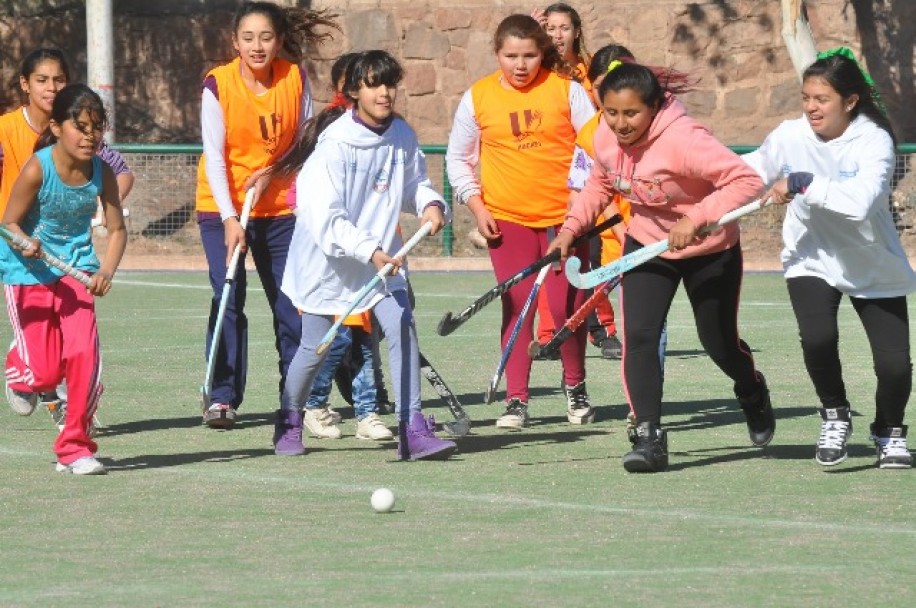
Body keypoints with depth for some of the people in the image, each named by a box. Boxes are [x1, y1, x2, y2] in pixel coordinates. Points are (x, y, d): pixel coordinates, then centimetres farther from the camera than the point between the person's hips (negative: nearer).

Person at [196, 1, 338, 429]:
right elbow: (214, 157, -15)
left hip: (279, 206, 3)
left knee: (290, 299, 5)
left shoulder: (295, 79, -7)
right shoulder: (218, 84, -14)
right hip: (223, 207, -3)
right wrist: (230, 220, -23)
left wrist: (272, 174, -12)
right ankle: (222, 397, -6)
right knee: (228, 296, -12)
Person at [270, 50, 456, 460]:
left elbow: (413, 184, 13)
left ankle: (412, 430, -14)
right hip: (327, 259, -4)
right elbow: (326, 221, -27)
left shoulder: (402, 136, -3)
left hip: (381, 255, 4)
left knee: (402, 326, -14)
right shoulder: (335, 144, -22)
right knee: (315, 347, 6)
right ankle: (289, 422, 33)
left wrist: (430, 204, -10)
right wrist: (370, 252, -36)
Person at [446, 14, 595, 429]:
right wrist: (475, 205, 1)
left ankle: (575, 388, 20)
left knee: (567, 306, -2)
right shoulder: (478, 98, 1)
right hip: (507, 219, 1)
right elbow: (458, 158, 11)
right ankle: (516, 400, 2)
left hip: (565, 215, -1)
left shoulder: (565, 89, -3)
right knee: (517, 306, -3)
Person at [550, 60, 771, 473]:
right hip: (646, 245, 4)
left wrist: (695, 220, -43)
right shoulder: (606, 138, -13)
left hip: (709, 250, -4)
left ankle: (752, 393, 47)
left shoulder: (682, 140, -34)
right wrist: (571, 227, -3)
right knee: (639, 336, -14)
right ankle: (649, 437, -11)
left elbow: (746, 180, -38)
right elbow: (600, 183, 9)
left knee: (718, 343, 13)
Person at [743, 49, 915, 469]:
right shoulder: (790, 137, -10)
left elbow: (859, 201, -37)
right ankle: (835, 417, 4)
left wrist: (802, 184, -36)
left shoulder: (874, 141, -21)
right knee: (818, 337, -26)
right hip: (812, 259, 1)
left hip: (874, 266, -1)